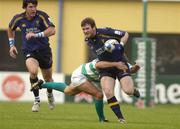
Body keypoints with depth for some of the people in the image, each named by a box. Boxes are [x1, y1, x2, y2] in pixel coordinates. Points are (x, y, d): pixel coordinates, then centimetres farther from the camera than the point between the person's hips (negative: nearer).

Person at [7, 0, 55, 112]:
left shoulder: (42, 16, -16)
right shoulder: (18, 19, -8)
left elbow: (52, 30, -28)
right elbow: (11, 29, 15)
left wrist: (36, 35, -37)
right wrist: (12, 45, 9)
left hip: (44, 50, 0)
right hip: (29, 51, 0)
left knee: (48, 78, 13)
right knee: (33, 71, -29)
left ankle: (50, 94, 49)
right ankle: (37, 100, -12)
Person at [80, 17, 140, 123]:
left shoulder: (105, 32, -17)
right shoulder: (88, 41, -1)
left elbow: (125, 34, -7)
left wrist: (121, 45, -20)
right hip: (106, 68, 4)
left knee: (128, 91, -17)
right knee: (108, 92, -19)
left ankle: (134, 90, 22)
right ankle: (121, 118, -7)